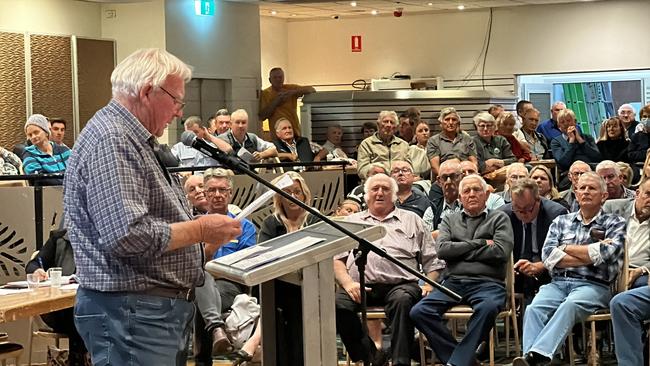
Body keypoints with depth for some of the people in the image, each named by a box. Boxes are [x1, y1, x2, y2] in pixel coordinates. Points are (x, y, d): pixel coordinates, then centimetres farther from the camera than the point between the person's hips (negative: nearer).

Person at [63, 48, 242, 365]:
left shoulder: (133, 139, 17)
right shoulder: (111, 141, -17)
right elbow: (127, 235, -26)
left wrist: (200, 240, 11)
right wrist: (201, 229, -15)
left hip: (165, 309, 11)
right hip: (131, 312, -11)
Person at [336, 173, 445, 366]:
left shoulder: (411, 220, 24)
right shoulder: (352, 221, 26)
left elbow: (431, 261, 17)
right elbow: (337, 258, 13)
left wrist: (429, 284, -2)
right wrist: (348, 283, -6)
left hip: (400, 284, -1)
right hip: (360, 286, 1)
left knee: (403, 300, -37)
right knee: (337, 303, -30)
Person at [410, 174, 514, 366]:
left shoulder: (499, 218, 15)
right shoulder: (450, 220, 22)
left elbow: (501, 252, -3)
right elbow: (442, 249, 3)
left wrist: (460, 251, 1)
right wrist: (480, 243, -1)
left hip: (487, 283, -3)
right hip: (453, 282, 3)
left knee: (488, 308, -39)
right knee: (419, 312, -23)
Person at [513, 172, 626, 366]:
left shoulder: (615, 223, 13)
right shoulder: (561, 221, 21)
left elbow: (607, 253, -7)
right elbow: (548, 255, 5)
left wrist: (567, 248, 4)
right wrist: (590, 256, -2)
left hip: (594, 285, -3)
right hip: (557, 283, 3)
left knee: (570, 305, -36)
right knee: (534, 309, -29)